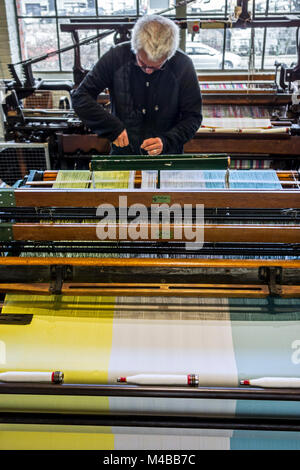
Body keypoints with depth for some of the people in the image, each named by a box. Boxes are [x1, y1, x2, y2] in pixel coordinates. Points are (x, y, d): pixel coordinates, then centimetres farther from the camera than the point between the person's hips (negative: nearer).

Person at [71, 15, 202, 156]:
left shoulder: (183, 65, -8)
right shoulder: (116, 57, -8)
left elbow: (193, 116, -1)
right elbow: (80, 97, -4)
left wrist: (166, 141, -17)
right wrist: (112, 128, -15)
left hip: (167, 156, 0)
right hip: (123, 152, 0)